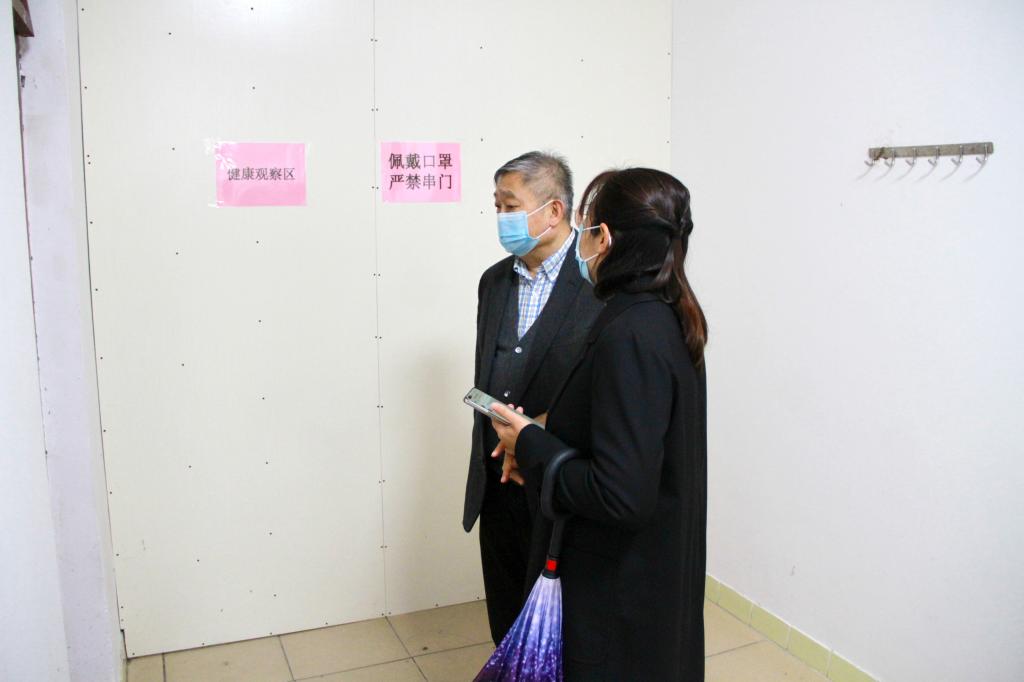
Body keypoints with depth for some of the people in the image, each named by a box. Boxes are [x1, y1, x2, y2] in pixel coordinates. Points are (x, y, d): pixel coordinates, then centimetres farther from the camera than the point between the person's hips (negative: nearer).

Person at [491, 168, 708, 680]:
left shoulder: (629, 337, -29)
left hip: (620, 586, -9)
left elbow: (622, 497, -31)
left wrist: (529, 444, -18)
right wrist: (544, 437, 3)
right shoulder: (668, 318, 1)